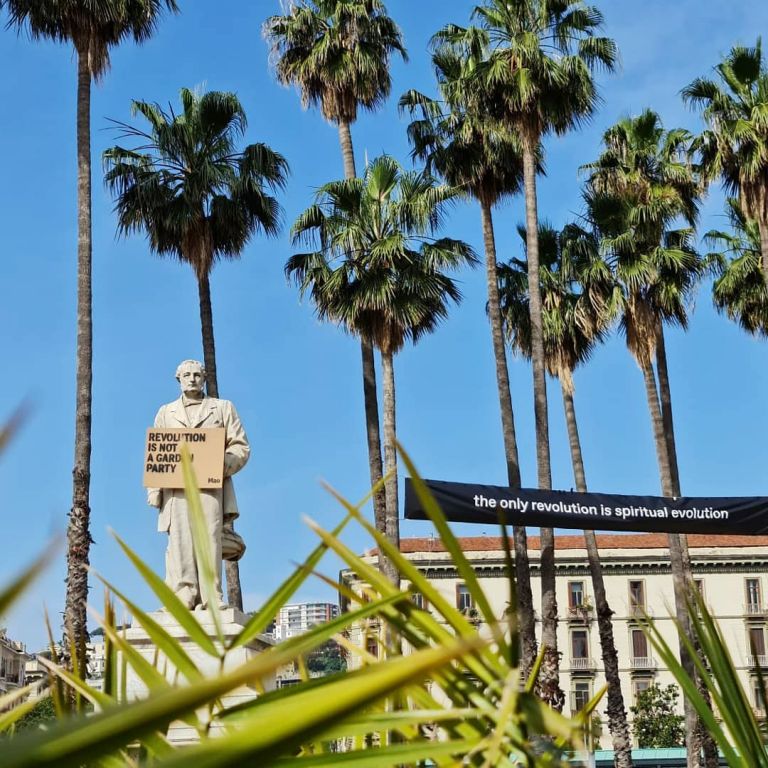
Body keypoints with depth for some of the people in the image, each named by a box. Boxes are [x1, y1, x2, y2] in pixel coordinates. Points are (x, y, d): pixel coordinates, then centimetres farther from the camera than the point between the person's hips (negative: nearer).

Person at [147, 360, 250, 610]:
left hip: (210, 485, -1)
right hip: (176, 486, 1)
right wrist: (154, 491, 4)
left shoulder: (223, 408, 21)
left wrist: (222, 465, -9)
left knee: (209, 539, -10)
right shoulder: (166, 412, 26)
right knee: (180, 540, -10)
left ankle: (210, 597, -13)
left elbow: (241, 447, 11)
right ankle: (182, 596, -14)